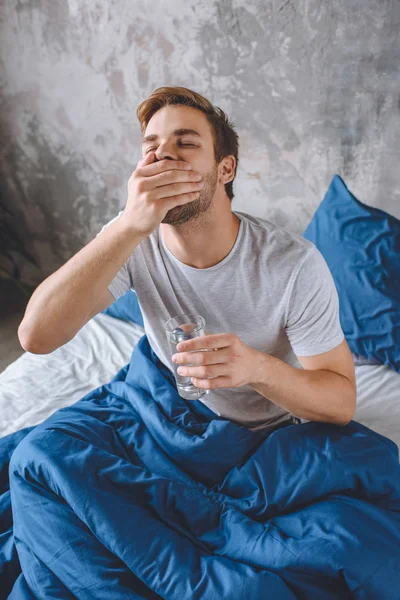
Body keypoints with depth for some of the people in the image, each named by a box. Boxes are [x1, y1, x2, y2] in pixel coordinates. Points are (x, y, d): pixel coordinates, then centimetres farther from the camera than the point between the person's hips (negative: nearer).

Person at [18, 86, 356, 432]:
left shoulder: (295, 264, -25)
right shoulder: (129, 237, -17)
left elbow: (342, 403, -19)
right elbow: (36, 337, -29)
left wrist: (257, 368, -40)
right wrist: (129, 225, -40)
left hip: (273, 434, -1)